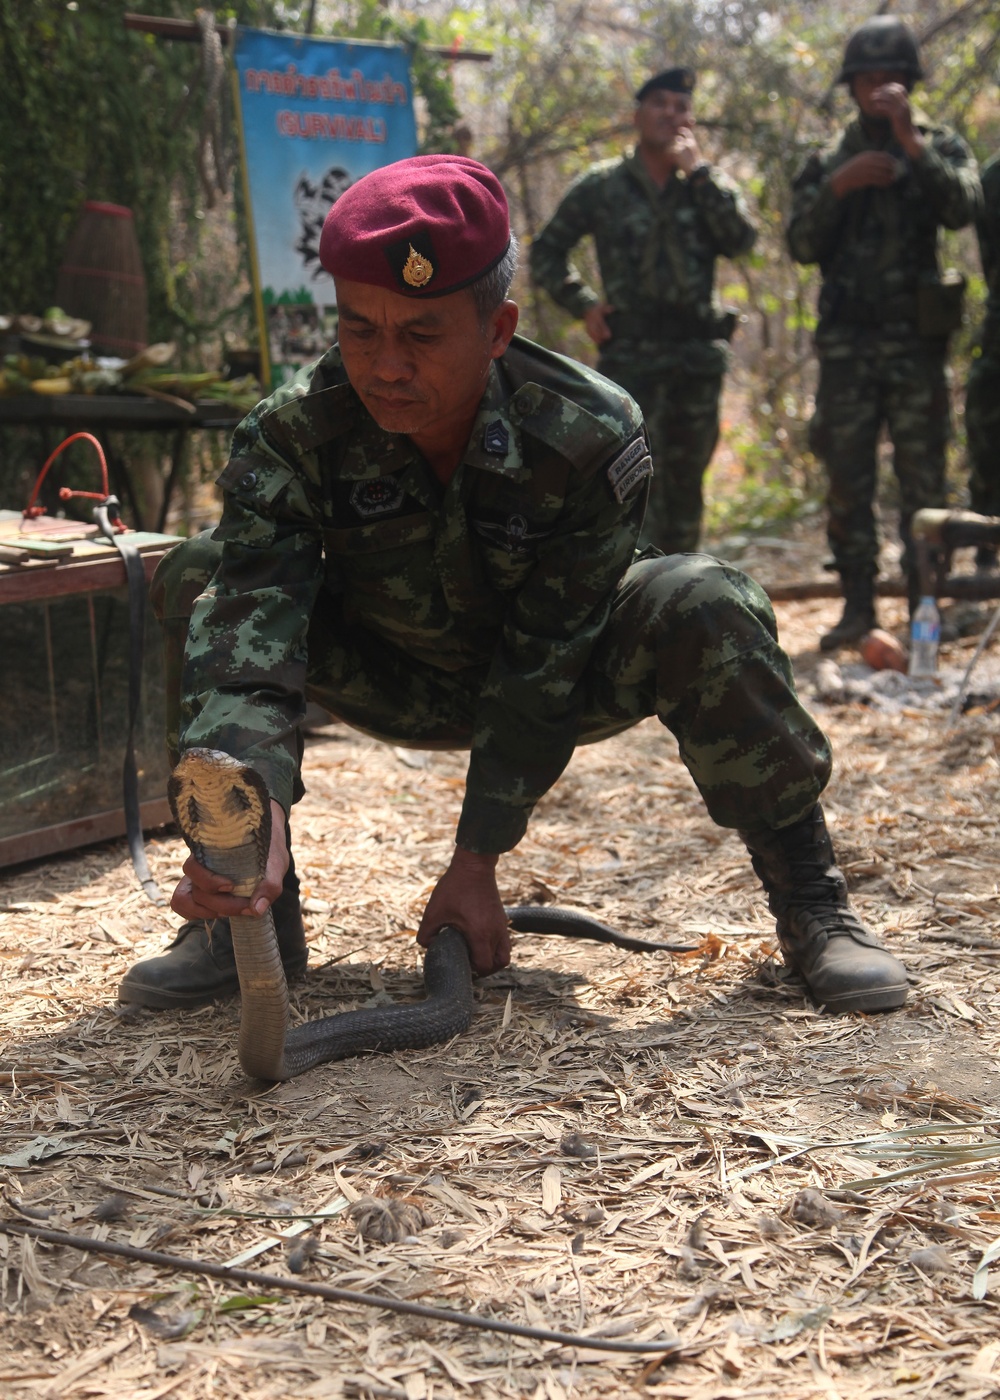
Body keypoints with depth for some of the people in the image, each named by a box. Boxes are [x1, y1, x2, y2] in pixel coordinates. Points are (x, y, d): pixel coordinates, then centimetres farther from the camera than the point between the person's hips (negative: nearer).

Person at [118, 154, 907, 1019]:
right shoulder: (294, 433, -27)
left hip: (564, 674, -1)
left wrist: (476, 864, -28)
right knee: (201, 580, -24)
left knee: (705, 610, -33)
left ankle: (808, 900, -14)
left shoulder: (591, 438, -30)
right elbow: (251, 622, -39)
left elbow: (547, 665, -27)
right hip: (393, 682, 2)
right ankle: (254, 914, -13)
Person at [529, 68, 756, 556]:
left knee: (684, 485, 10)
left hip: (699, 356, 3)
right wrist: (583, 304, 0)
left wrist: (697, 169, -9)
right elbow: (545, 250, 13)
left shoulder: (708, 184, 9)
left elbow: (741, 239, -9)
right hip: (630, 356, -3)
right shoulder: (601, 186, 5)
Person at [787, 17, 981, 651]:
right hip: (847, 343, 3)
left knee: (923, 478, -3)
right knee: (847, 480, 2)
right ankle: (858, 605, 9)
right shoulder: (828, 163, 13)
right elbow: (802, 247, 4)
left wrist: (911, 142, -19)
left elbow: (963, 208, -13)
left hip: (916, 342, -2)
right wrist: (835, 189, -11)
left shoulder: (940, 146, 6)